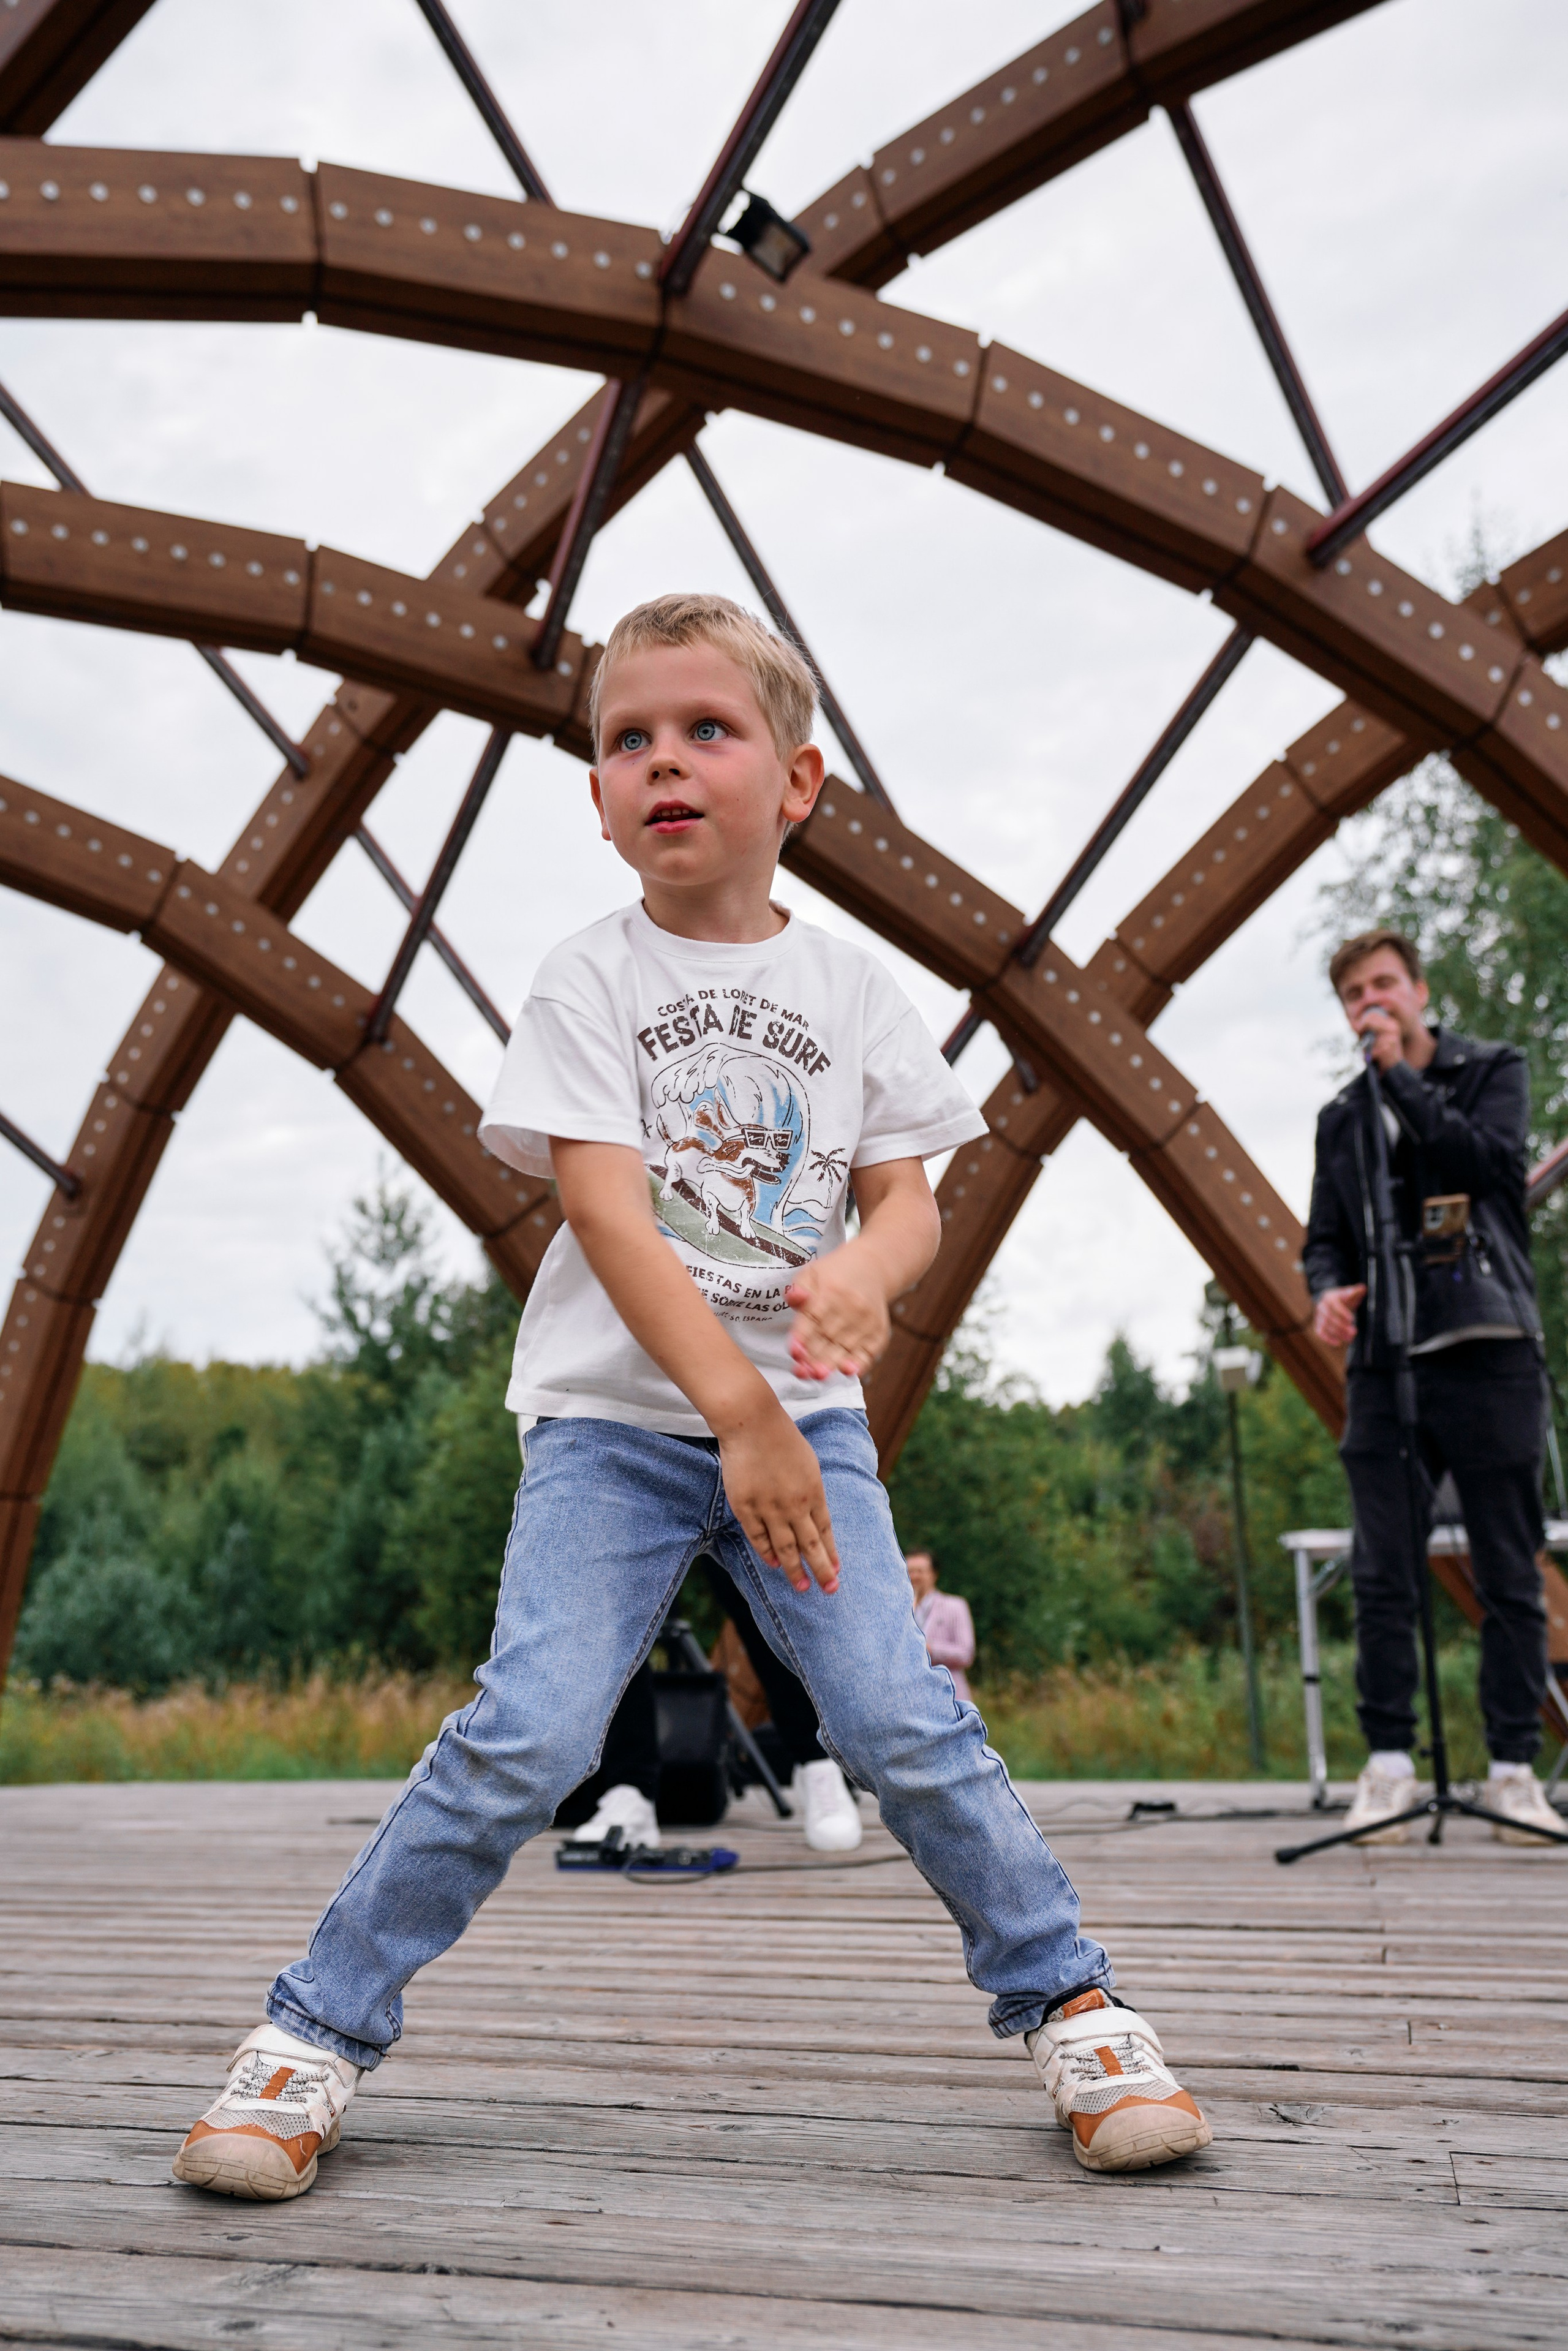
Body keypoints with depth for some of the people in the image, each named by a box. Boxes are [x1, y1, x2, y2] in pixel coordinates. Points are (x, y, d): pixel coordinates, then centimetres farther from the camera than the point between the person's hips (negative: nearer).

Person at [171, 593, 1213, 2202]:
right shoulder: (592, 979, -3)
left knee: (904, 1723, -8)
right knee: (526, 1735, -13)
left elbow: (911, 1200, 4)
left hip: (806, 1415, 2)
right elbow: (606, 1213, -14)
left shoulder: (850, 988, 6)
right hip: (615, 1417, -2)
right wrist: (739, 1411, -24)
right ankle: (319, 2028, 4)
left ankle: (1068, 2003, 11)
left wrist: (868, 1266, -22)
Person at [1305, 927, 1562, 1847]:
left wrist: (1398, 1071, -7)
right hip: (1383, 1360, 3)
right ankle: (1389, 1763, 2)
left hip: (1489, 1351, -3)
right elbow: (1325, 1237, 18)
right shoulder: (1342, 1117, 18)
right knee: (1383, 1573, -3)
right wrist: (1328, 1290, -4)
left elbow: (1484, 1159, -11)